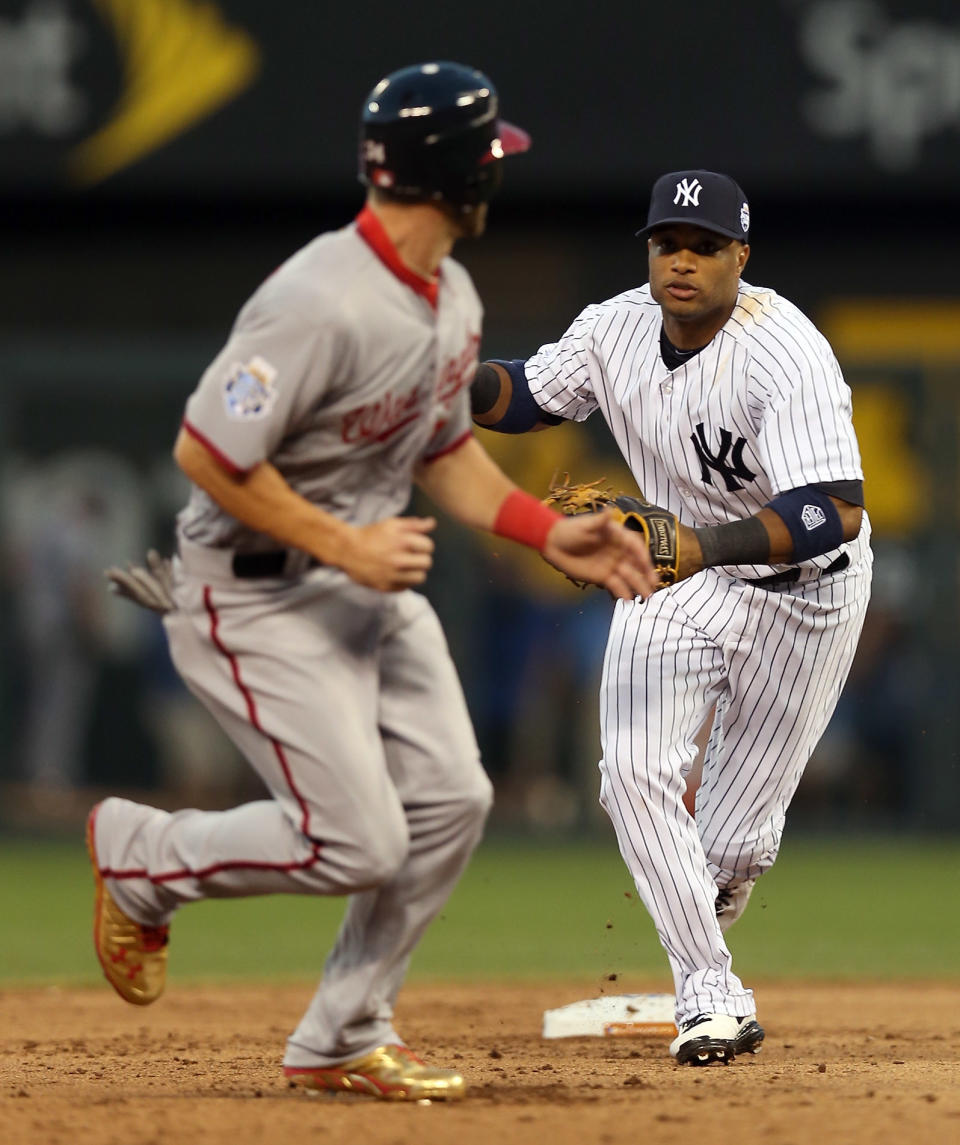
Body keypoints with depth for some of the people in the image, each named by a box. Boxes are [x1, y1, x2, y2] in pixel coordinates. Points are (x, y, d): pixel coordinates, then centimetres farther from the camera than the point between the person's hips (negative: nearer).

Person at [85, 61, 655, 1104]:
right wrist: (344, 545, -23)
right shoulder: (324, 304, -27)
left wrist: (551, 534, 6)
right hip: (256, 595, -9)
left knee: (448, 802, 2)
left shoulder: (451, 300, 5)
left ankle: (342, 1041, 15)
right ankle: (138, 854, 12)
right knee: (357, 841, -12)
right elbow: (205, 452, -25)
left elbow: (445, 451, 19)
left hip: (372, 579, 9)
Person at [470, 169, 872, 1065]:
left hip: (804, 591, -4)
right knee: (634, 772, -19)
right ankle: (710, 994, -8)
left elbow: (835, 512, -40)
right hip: (678, 565, 4)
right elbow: (527, 398, 7)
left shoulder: (785, 354, -31)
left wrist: (708, 544, -54)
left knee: (734, 846, 5)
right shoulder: (616, 329, -11)